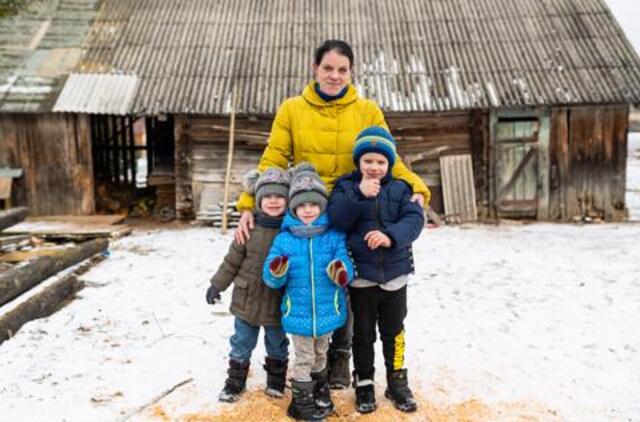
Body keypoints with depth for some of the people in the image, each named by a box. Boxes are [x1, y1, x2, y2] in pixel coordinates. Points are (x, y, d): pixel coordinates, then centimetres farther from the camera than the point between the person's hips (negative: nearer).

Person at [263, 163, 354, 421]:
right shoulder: (284, 240, -7)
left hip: (327, 310, 2)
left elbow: (345, 262, -11)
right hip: (298, 312, -2)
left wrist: (342, 272, -35)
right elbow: (272, 279, -6)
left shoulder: (334, 236, -7)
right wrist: (276, 272, -30)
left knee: (320, 354, 23)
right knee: (304, 358, 10)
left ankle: (320, 394, 45)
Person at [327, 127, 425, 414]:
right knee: (363, 333, 12)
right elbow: (337, 220, -17)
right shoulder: (346, 187, -1)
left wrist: (391, 235, -28)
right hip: (361, 275, -1)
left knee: (393, 332, 14)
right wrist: (359, 195, -27)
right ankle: (364, 384, 27)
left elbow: (414, 219, -12)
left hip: (395, 274, 1)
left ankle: (397, 382, 30)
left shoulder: (400, 189, 2)